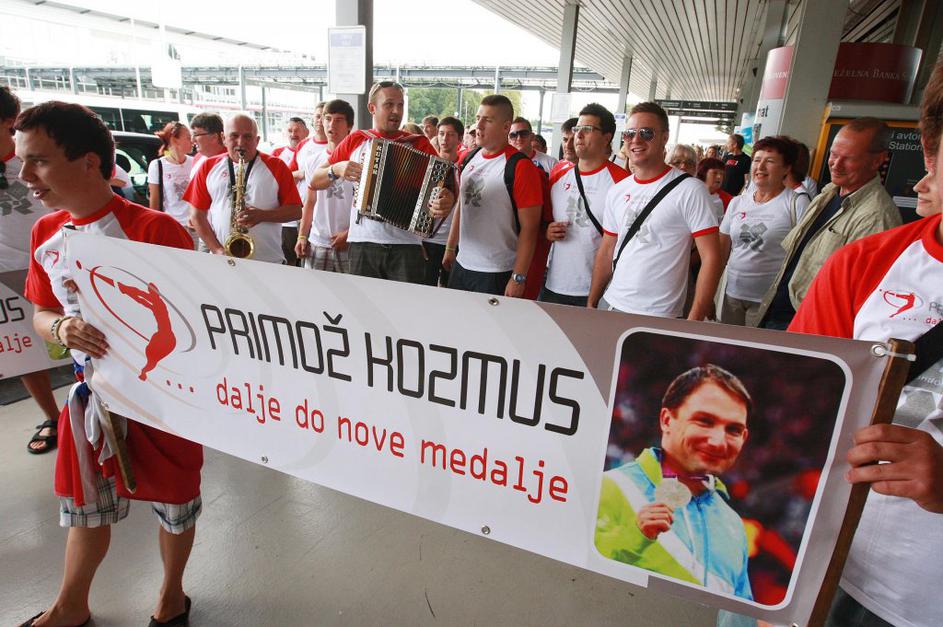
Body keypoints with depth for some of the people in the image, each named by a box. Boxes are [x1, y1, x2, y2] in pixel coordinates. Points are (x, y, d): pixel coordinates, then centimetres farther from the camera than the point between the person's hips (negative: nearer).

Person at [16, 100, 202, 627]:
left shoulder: (155, 229, -21)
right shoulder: (45, 233, 0)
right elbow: (41, 313, 9)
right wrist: (62, 329, -13)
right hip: (91, 392, 6)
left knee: (173, 503, 14)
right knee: (85, 503, 23)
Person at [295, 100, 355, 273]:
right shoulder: (314, 161, 12)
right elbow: (310, 202, 17)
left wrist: (349, 233, -13)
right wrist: (302, 236, 10)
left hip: (350, 246, -4)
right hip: (316, 244, 4)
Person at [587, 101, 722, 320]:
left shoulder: (690, 190, -9)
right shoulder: (617, 191, 7)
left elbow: (711, 257, -12)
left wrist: (693, 322, -17)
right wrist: (591, 304, 9)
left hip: (661, 318, -5)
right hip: (613, 308, 5)